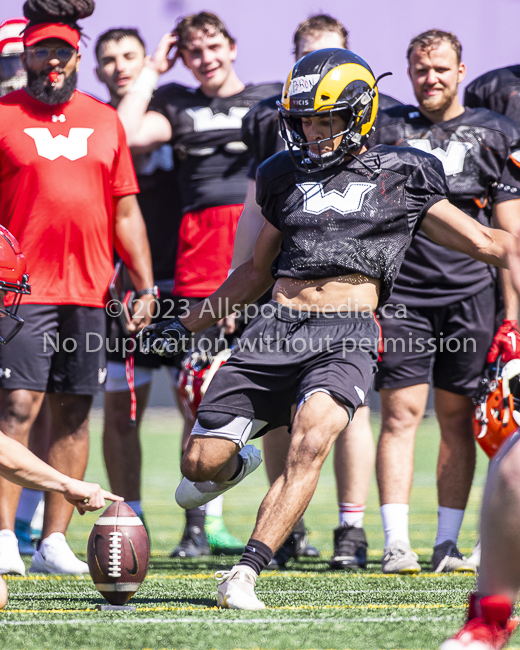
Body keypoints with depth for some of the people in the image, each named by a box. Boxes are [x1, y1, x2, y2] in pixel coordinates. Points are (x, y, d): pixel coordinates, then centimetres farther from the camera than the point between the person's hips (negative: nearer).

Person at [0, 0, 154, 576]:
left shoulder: (105, 121, 14)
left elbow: (125, 211, 16)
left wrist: (144, 285, 10)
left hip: (89, 291, 4)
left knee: (73, 415, 5)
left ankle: (54, 541, 9)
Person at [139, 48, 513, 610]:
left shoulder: (401, 180, 9)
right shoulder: (287, 176, 18)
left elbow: (487, 245, 13)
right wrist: (186, 326, 28)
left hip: (346, 335, -3)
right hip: (276, 331, 3)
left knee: (310, 446, -29)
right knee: (201, 464, -4)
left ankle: (245, 574, -27)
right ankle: (237, 463, 34)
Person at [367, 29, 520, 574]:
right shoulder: (383, 131, 6)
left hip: (469, 293, 1)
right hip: (400, 291, -1)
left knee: (458, 418, 3)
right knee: (401, 412, -7)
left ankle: (447, 544, 9)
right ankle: (396, 544, -7)